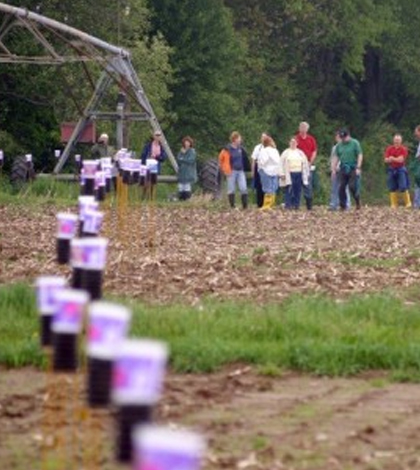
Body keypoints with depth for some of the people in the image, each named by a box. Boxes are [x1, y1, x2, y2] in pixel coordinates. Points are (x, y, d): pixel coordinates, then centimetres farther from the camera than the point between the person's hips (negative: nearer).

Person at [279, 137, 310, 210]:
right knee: (289, 190, -9)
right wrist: (282, 174, -8)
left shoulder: (300, 153, 14)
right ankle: (288, 205, -8)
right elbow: (281, 163, 1)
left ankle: (296, 205, 8)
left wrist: (306, 174, 11)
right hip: (289, 174, -3)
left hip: (298, 174, 3)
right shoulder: (286, 153, 4)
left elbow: (305, 163, 16)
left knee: (297, 190, 3)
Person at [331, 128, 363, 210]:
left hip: (353, 169, -4)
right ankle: (342, 206, 4)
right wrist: (334, 169, 10)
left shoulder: (355, 143, -1)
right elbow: (336, 157, 16)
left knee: (353, 186, -11)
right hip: (343, 169, 4)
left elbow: (360, 156, -4)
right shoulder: (339, 145, 11)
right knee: (341, 187, -2)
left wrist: (358, 168, -11)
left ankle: (358, 202, 10)